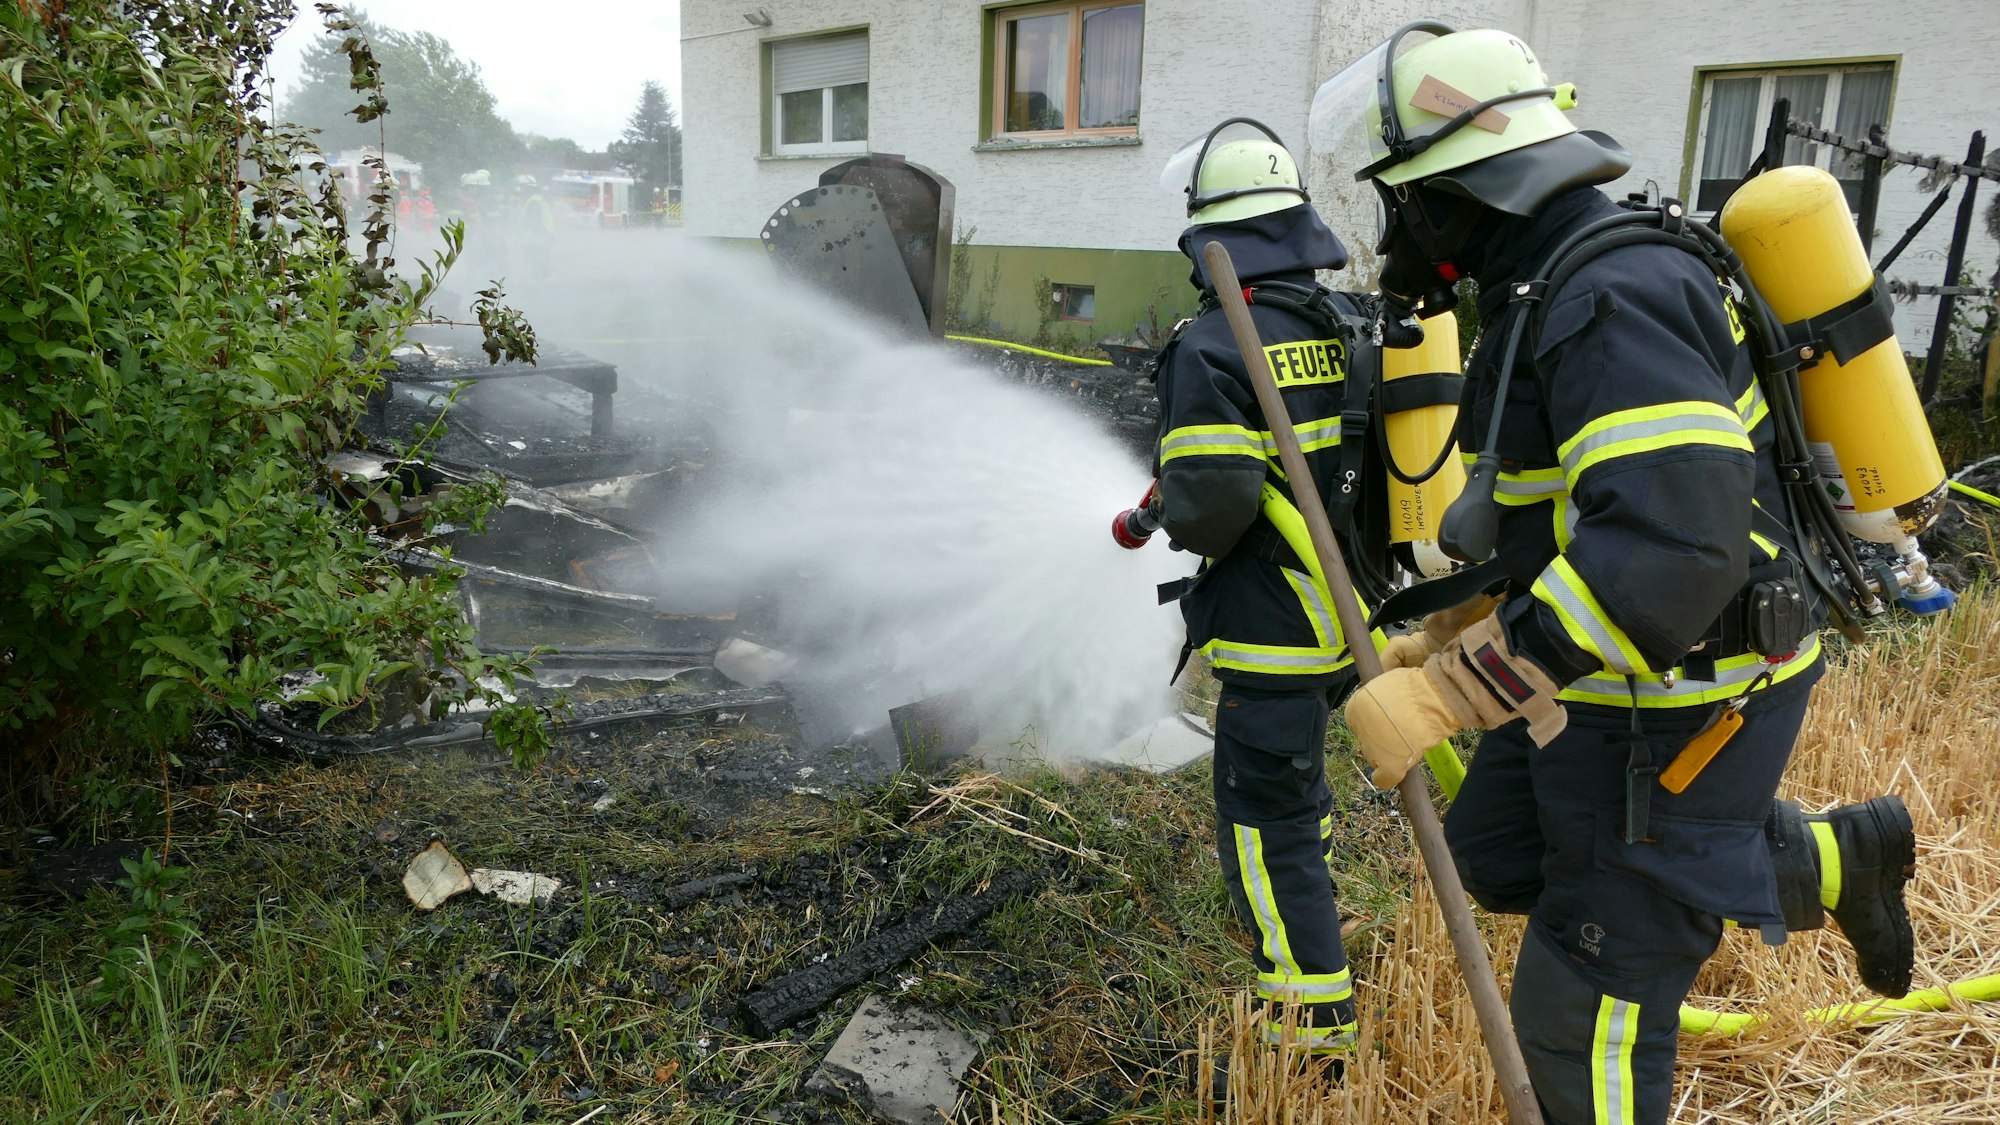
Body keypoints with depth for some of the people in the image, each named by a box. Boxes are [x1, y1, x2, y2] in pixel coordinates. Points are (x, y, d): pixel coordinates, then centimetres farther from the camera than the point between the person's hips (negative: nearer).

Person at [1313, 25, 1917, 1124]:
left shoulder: (1614, 298, -25)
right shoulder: (1546, 288, 7)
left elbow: (1671, 547, -37)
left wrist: (1451, 693, -36)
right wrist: (1452, 633, 16)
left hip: (1681, 699, -10)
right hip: (1606, 674, 10)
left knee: (1582, 1015, 2)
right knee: (1495, 852, 25)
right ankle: (1829, 860, 32)